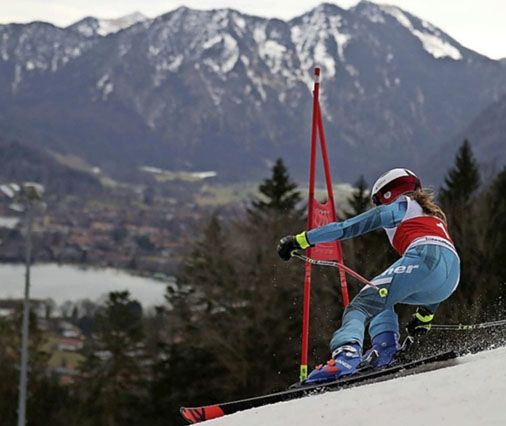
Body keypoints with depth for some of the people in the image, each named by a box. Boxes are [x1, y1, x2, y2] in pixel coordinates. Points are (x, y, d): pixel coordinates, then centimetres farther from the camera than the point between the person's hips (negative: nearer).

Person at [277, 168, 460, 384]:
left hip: (424, 258, -7)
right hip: (450, 281, 7)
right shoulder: (435, 216, 41)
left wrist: (302, 240, 14)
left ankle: (346, 354, -40)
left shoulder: (397, 207, 21)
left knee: (361, 304, -11)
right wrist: (426, 314, 46)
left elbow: (347, 227, 14)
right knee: (378, 298, 26)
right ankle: (385, 351, -1)